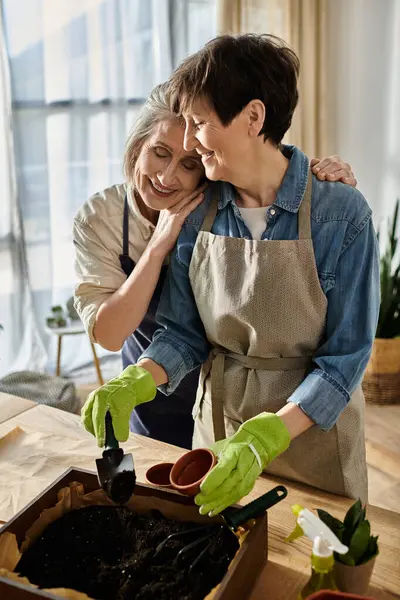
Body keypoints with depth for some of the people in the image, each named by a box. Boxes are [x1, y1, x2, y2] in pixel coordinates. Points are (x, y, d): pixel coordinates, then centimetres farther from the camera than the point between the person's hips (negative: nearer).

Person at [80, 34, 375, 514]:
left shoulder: (342, 214, -20)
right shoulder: (198, 213, -7)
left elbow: (344, 357, -18)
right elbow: (184, 330, -3)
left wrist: (265, 437, -29)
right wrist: (136, 381, -22)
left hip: (312, 429, -3)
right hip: (217, 423, 4)